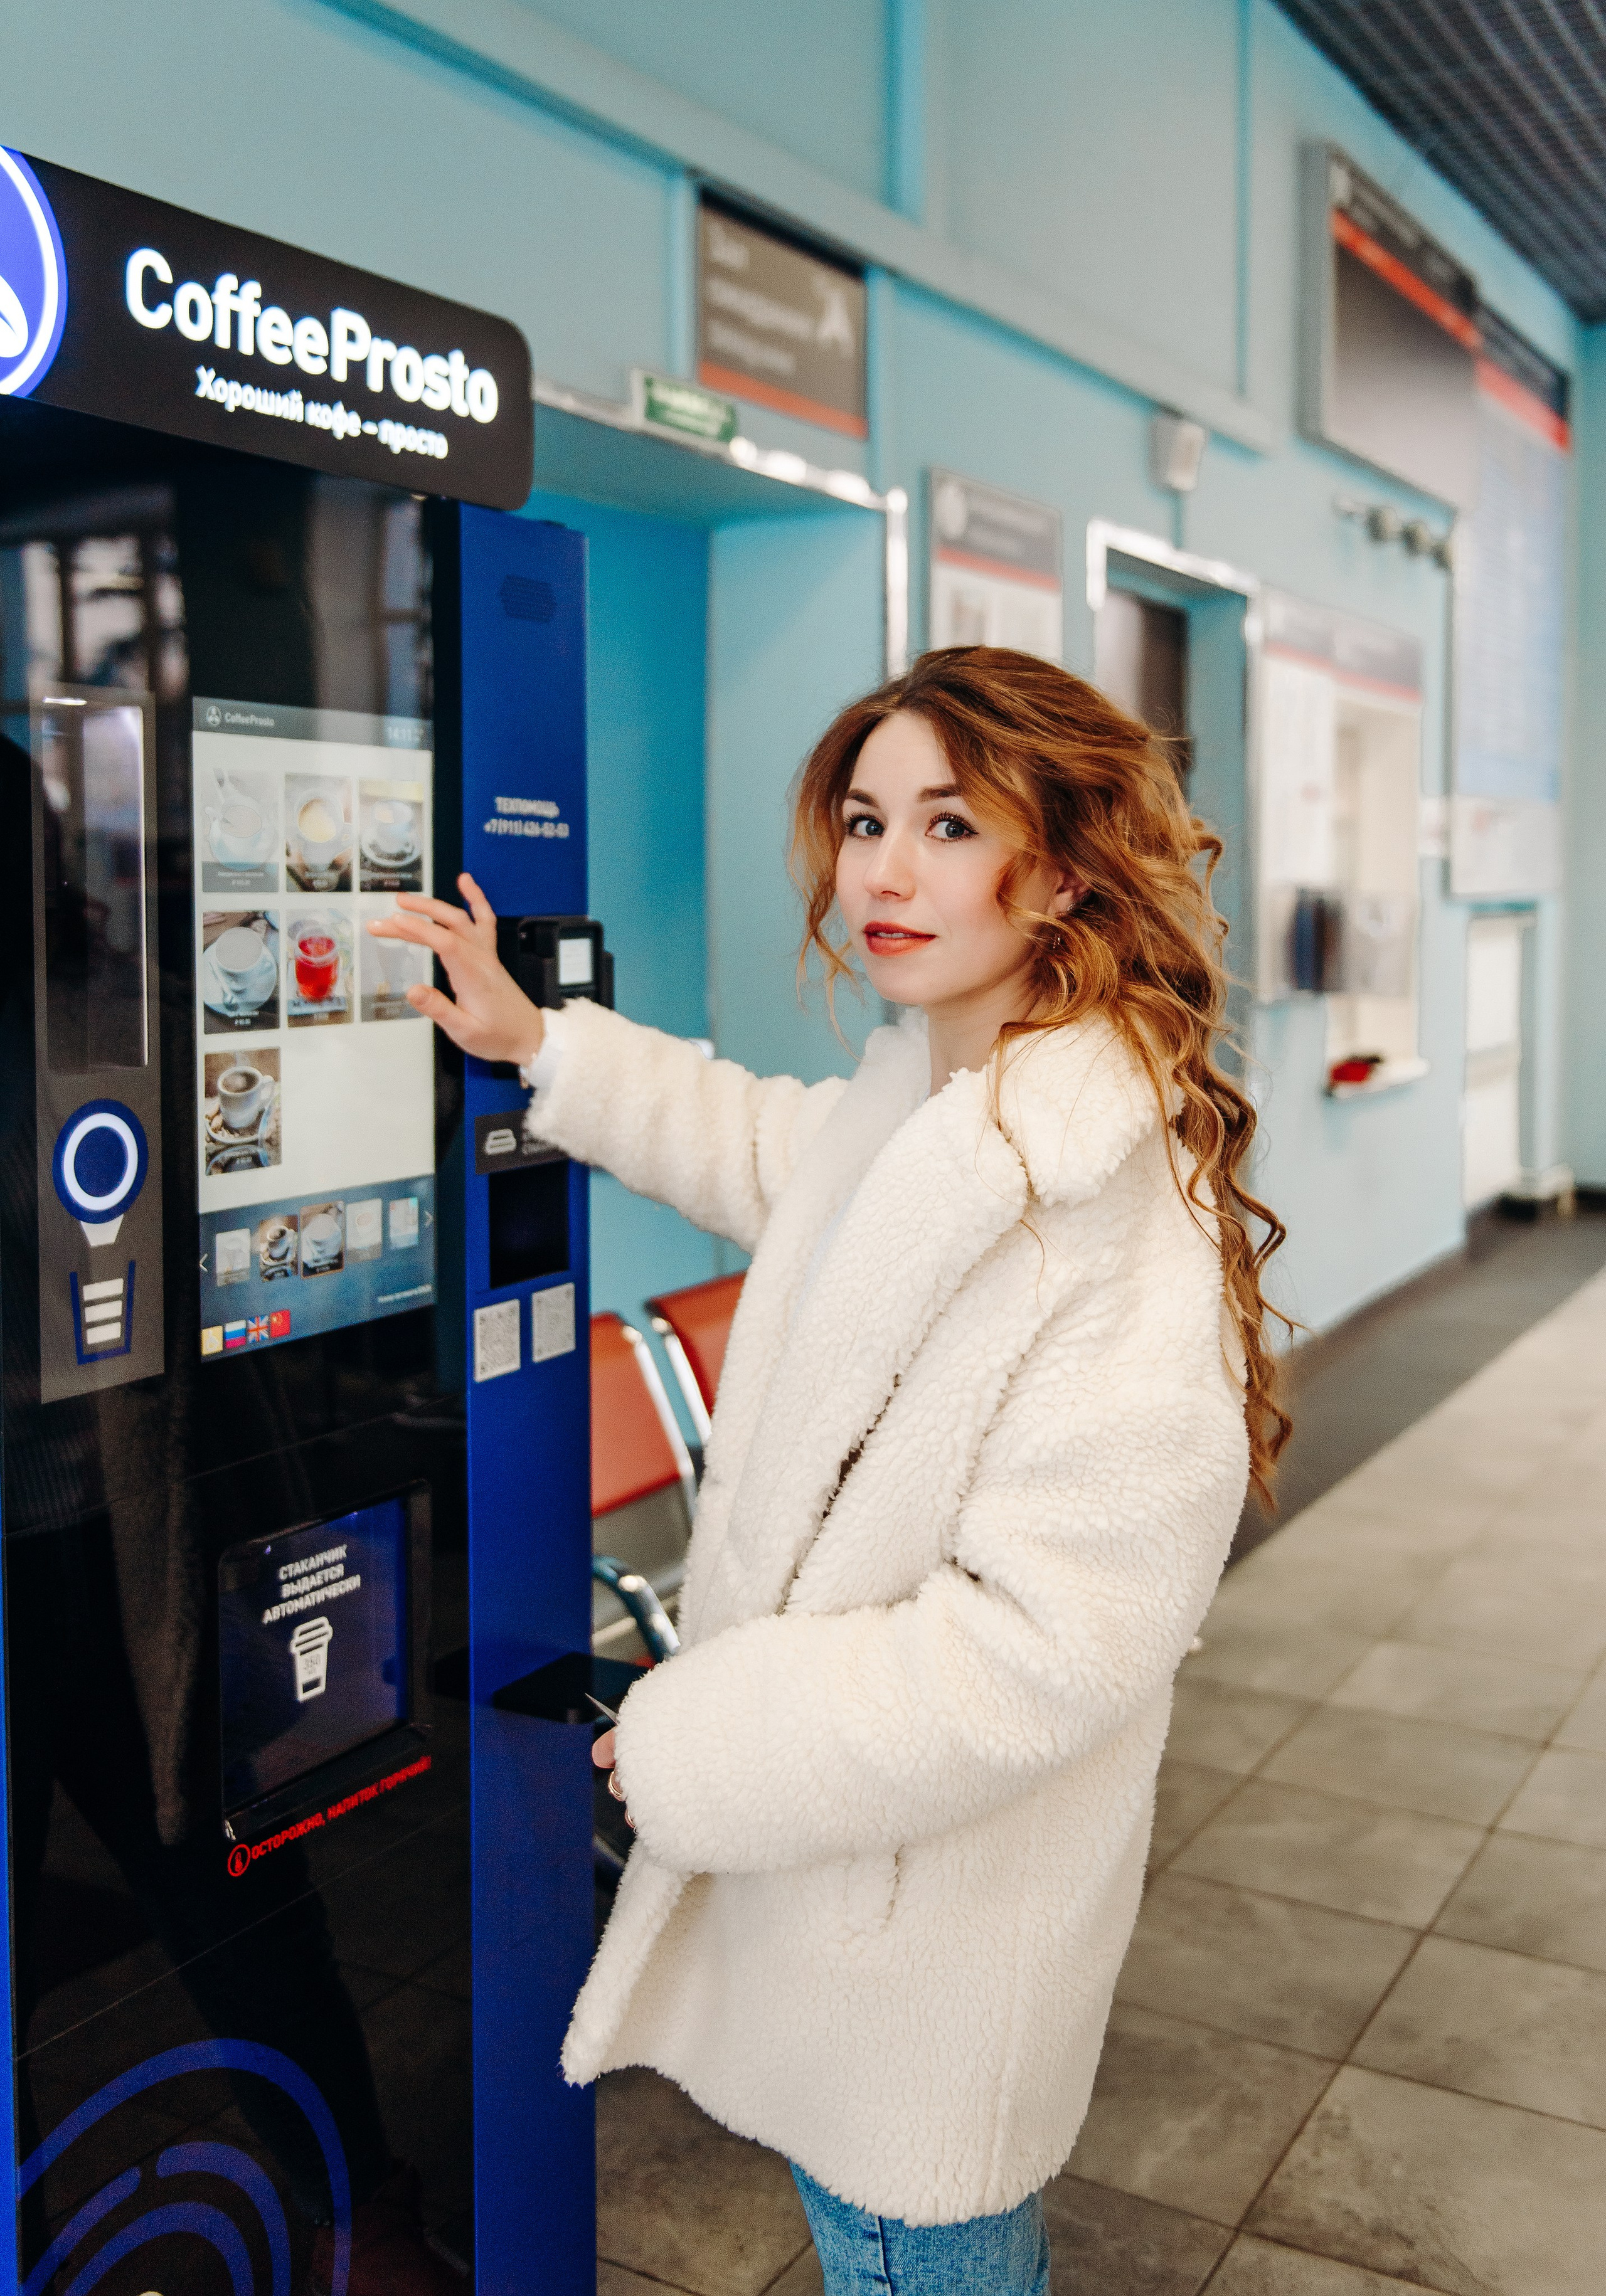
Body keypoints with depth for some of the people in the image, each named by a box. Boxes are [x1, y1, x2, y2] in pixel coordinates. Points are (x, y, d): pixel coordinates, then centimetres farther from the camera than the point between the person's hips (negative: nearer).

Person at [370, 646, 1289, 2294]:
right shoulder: (923, 1098, 0)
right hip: (838, 1837, 9)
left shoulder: (1112, 1206, -30)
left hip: (942, 1898, -8)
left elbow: (1053, 1639, -30)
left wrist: (702, 1748, -22)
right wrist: (542, 1045, 19)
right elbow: (770, 1157, 24)